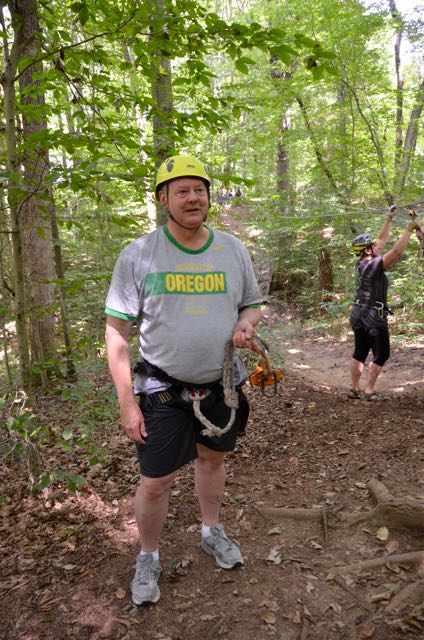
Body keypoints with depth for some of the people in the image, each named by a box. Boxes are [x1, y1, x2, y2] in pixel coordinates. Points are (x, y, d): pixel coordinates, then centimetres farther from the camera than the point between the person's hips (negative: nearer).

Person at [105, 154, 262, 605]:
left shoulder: (233, 250, 0)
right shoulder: (138, 255, -11)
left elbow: (252, 305, 12)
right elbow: (116, 331, -9)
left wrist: (244, 325, -13)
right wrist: (127, 402, -12)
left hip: (221, 385, 4)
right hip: (163, 390, -3)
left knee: (212, 459, 22)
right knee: (155, 483, 4)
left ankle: (212, 533, 48)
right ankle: (148, 558, 33)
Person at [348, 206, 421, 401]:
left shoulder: (363, 262, 5)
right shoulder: (373, 265, -19)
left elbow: (382, 240, 14)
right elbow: (397, 252, -27)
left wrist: (389, 219, 17)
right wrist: (410, 229, -20)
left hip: (359, 315, 9)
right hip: (373, 317, -9)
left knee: (359, 353, 12)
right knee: (381, 354, 1)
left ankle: (355, 390, 18)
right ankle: (369, 392, 3)